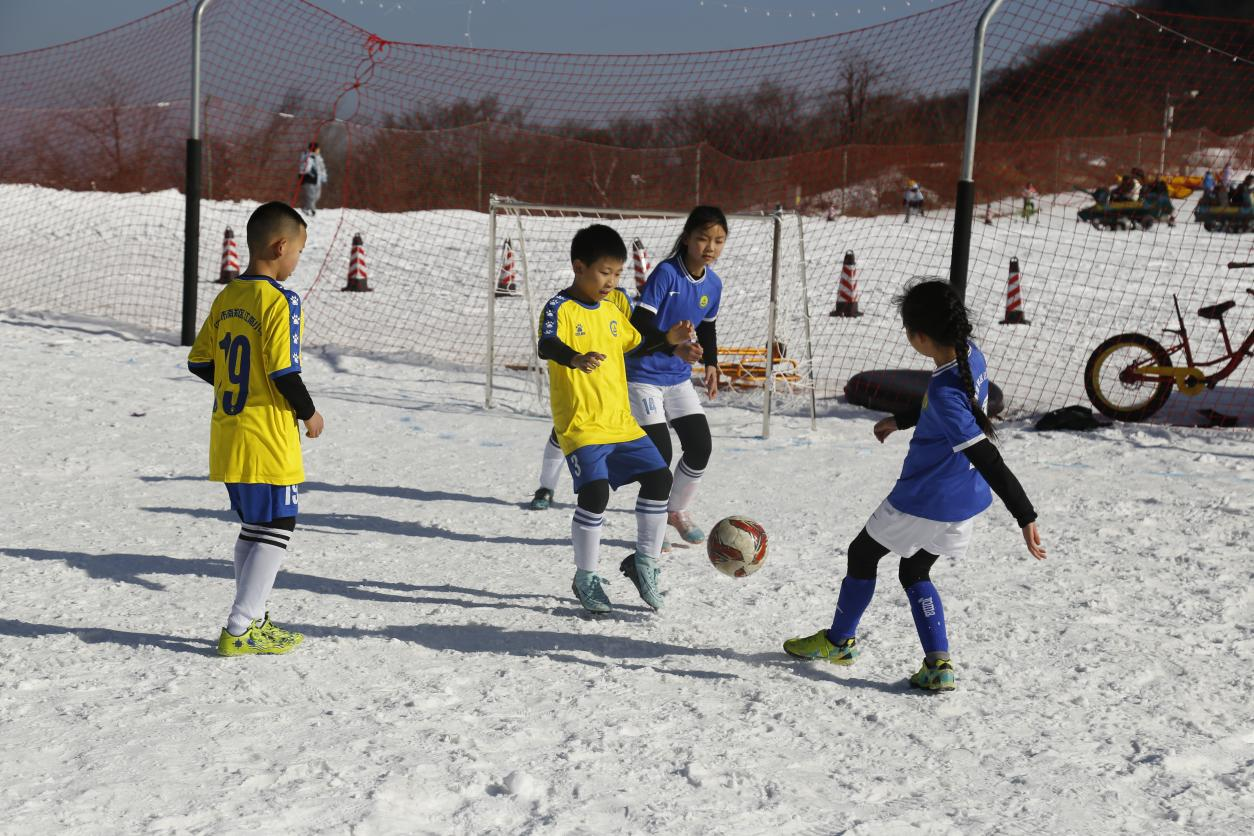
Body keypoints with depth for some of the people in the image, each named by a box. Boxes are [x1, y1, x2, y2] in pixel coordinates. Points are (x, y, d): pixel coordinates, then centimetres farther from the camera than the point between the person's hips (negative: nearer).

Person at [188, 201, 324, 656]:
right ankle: (240, 630, 1)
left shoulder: (226, 298, 8)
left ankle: (252, 622, 25)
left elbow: (199, 362, 11)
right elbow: (284, 371, -20)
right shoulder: (280, 300, -15)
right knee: (277, 530, 2)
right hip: (270, 442, -8)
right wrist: (309, 413, -5)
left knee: (254, 528, 18)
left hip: (227, 437, 8)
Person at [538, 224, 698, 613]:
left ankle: (644, 561, 20)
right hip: (581, 424, -8)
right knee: (595, 492, -19)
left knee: (659, 477, 2)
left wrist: (667, 338, 18)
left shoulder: (611, 311, 14)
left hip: (621, 421, 8)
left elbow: (634, 341, 33)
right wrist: (576, 358, -50)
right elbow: (547, 345, -30)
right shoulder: (561, 308, -10)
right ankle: (585, 577, 1)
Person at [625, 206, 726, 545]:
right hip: (643, 374, -7)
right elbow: (638, 326, -26)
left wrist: (711, 364, 7)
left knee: (701, 445, 2)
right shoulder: (666, 273, -20)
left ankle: (678, 510, 25)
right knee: (661, 452, -11)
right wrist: (675, 347, -37)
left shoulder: (713, 284, 1)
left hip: (679, 377, 7)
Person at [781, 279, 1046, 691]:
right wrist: (899, 421, 28)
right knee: (914, 572, 23)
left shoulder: (943, 391, -30)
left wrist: (1025, 516, -30)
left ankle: (840, 641, 33)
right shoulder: (971, 354, -4)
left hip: (924, 501, -8)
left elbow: (987, 458, -31)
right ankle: (938, 664, 13)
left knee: (862, 554, 16)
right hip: (964, 502, 8)